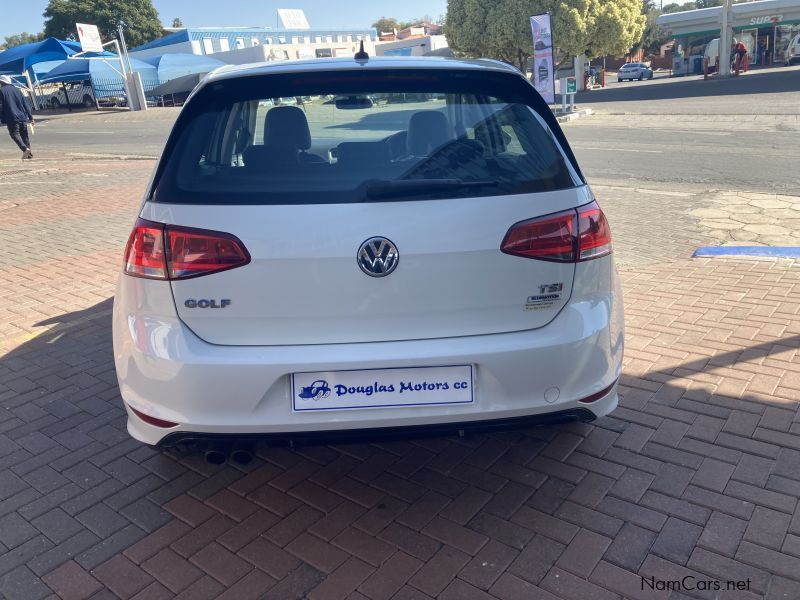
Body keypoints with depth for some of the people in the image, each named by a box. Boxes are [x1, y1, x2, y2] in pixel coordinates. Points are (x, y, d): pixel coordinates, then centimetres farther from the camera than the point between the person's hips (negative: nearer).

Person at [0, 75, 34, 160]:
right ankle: (29, 154, 8)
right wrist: (30, 117, 13)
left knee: (15, 134, -6)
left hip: (12, 118, -5)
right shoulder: (16, 90, 14)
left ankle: (25, 149, -28)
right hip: (22, 117, 5)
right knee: (24, 135, 10)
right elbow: (25, 104, 12)